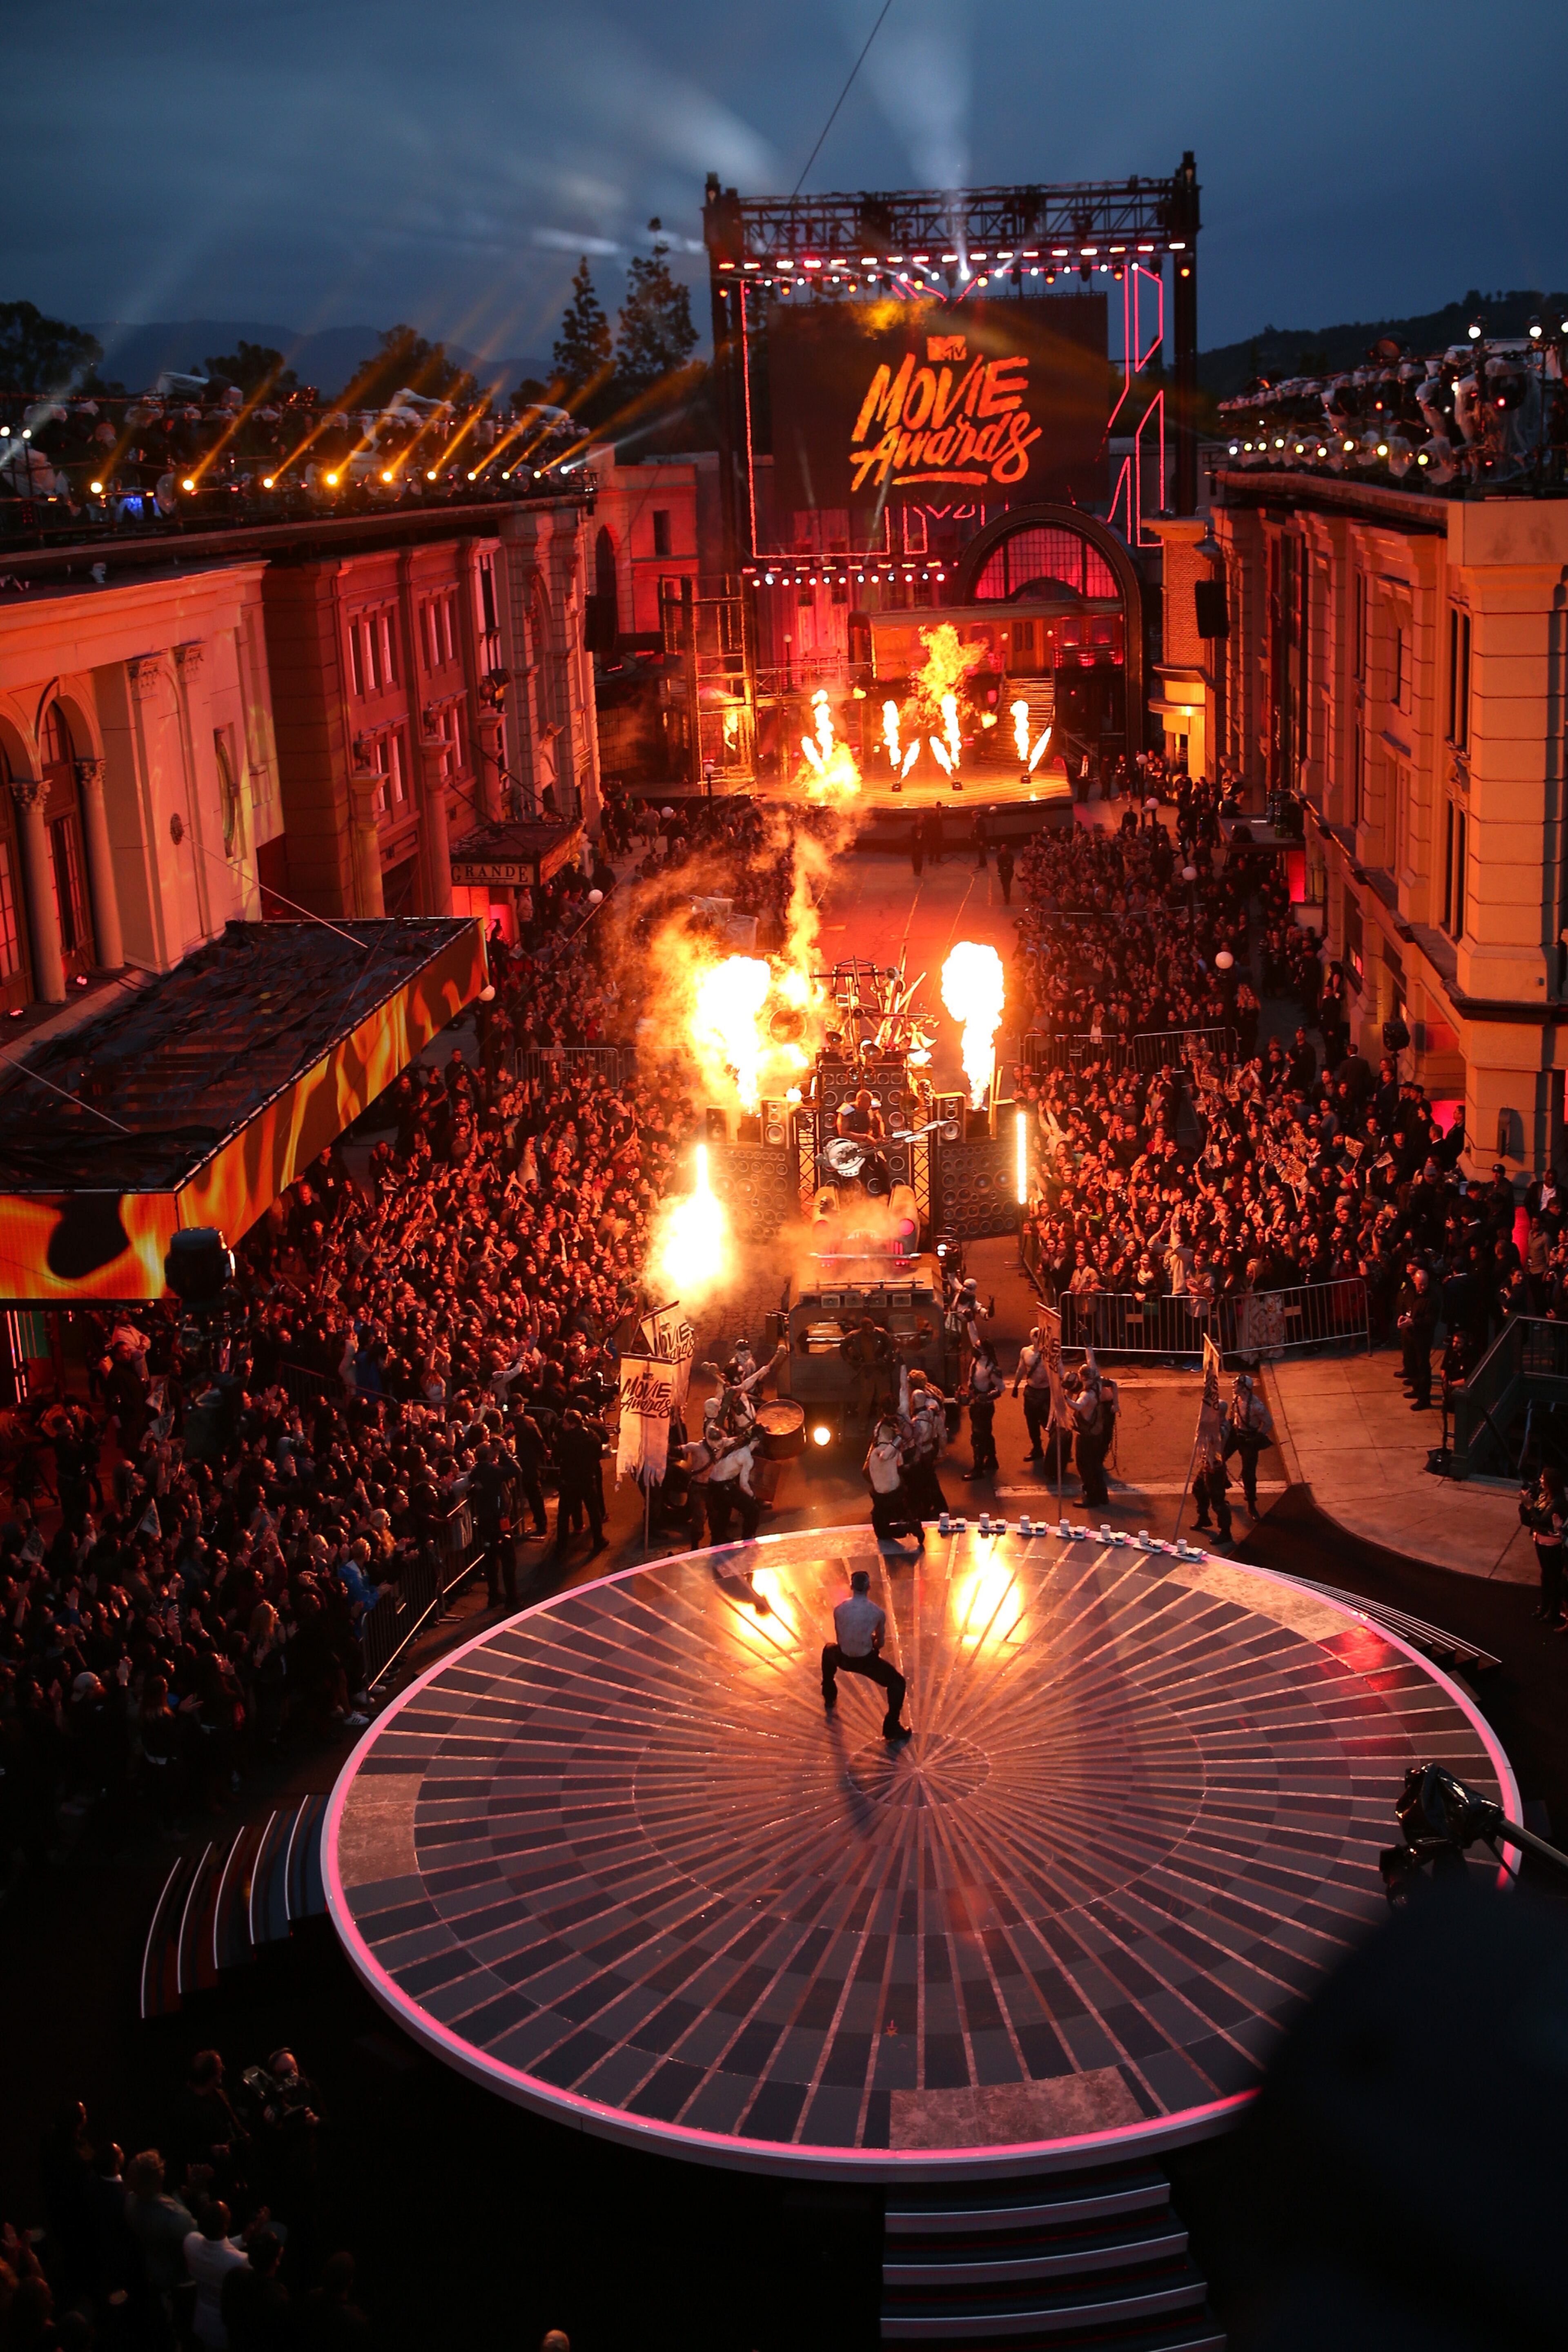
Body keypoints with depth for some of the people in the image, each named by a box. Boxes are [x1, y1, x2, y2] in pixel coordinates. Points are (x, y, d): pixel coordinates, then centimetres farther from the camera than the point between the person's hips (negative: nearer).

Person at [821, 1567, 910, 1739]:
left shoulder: (839, 1610, -4)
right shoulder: (878, 1613, -8)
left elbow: (840, 1639, 9)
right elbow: (880, 1643, 7)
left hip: (844, 1660, 3)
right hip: (866, 1661, -3)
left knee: (829, 1649, 38)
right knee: (898, 1682, 16)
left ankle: (829, 1697, 53)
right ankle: (892, 1728, 7)